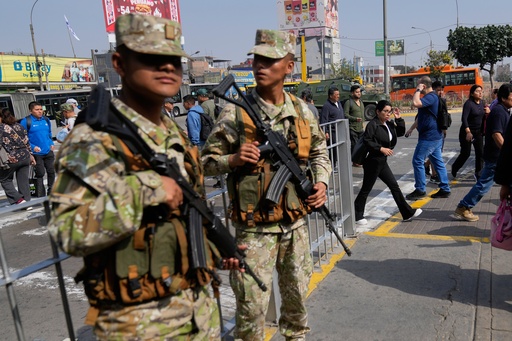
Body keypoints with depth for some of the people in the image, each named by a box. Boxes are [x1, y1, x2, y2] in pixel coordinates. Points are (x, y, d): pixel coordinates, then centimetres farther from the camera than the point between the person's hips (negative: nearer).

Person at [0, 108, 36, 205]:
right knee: (24, 181, 11)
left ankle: (19, 199, 1)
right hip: (25, 156, 6)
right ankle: (27, 201, 13)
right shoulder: (19, 126, 10)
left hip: (12, 159, -6)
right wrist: (30, 155, 19)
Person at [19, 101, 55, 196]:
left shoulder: (46, 120, 8)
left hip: (48, 152, 5)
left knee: (51, 171, 9)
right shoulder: (25, 121, -10)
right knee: (40, 173, -4)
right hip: (36, 153, -5)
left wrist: (51, 144, 7)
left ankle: (50, 190, 25)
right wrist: (32, 147, -18)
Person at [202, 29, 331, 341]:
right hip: (254, 227, -4)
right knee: (253, 304, 2)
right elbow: (207, 161, -4)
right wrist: (233, 159, -23)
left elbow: (319, 152, 16)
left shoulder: (302, 111, 2)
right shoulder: (236, 113, -9)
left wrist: (321, 182, -1)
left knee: (297, 293, 21)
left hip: (296, 223, 4)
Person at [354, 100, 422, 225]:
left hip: (382, 161, 9)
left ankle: (408, 213, 19)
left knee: (394, 186, 11)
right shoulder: (372, 124, -15)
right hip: (373, 162, -9)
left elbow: (401, 132, 18)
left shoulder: (389, 124, 11)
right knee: (366, 189, 0)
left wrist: (399, 119, 6)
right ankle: (356, 216, 12)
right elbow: (367, 141, -21)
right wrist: (381, 148, -23)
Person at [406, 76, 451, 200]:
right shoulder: (432, 96, 16)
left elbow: (416, 103, -35)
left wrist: (418, 90, -21)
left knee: (418, 161, -5)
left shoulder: (431, 97, -17)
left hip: (429, 137, -11)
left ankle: (420, 190, 2)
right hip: (435, 136, 11)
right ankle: (445, 189, 16)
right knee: (438, 162, 11)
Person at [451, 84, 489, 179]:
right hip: (467, 132, -6)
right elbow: (464, 118, -23)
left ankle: (478, 173, 10)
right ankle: (454, 168, 25)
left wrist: (487, 112, -2)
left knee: (480, 152, 0)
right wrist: (468, 132, -31)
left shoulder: (482, 103, 7)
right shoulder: (468, 103, -15)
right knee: (465, 153, 1)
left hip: (478, 132, 6)